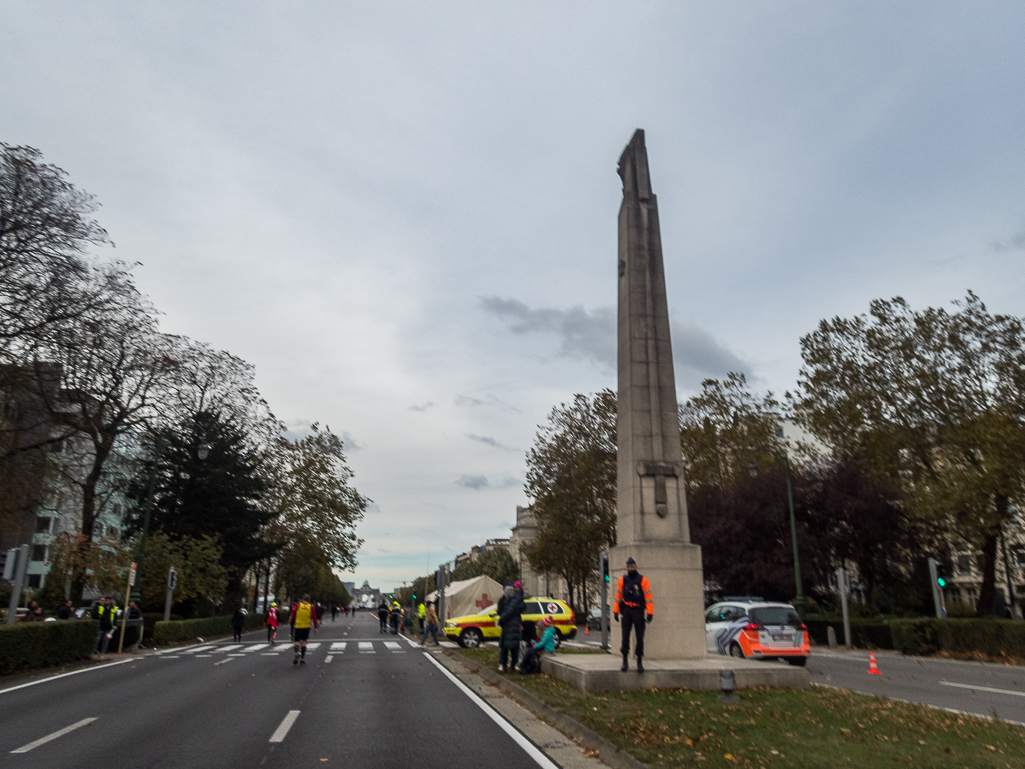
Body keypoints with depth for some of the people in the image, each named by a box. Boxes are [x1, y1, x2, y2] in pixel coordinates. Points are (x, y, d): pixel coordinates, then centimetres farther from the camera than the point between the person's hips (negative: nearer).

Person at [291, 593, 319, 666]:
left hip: (298, 626, -1)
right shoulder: (311, 607, 0)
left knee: (297, 641, 6)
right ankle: (302, 659, 6)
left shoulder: (298, 605, -2)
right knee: (304, 642, 9)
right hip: (306, 627, 1)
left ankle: (297, 652, -25)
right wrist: (315, 627, 5)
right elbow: (314, 618, -2)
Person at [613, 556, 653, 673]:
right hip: (626, 610, 2)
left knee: (639, 636, 0)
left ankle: (640, 661, 8)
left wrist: (650, 613, -8)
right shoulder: (623, 580, 7)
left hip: (638, 611, -2)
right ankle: (625, 661, 6)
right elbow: (618, 595, 7)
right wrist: (616, 611, 4)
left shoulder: (642, 579, -1)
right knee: (625, 635, 1)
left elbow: (648, 596, -4)